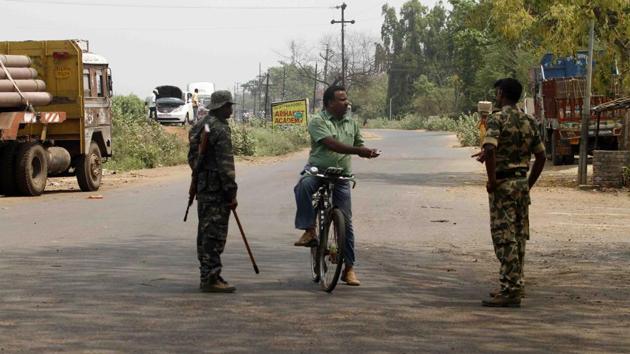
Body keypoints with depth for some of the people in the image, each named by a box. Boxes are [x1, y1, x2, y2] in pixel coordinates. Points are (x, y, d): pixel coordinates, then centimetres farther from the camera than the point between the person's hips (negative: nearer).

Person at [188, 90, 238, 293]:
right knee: (215, 234, -8)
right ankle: (211, 278, -8)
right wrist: (231, 193, -17)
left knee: (206, 231, 15)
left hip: (202, 185, 10)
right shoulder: (220, 129, -15)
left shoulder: (200, 126, 15)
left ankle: (206, 276, 21)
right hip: (216, 188, -10)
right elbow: (225, 164, -19)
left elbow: (193, 158, 20)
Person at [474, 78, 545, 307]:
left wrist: (492, 180, -17)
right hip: (522, 182, 7)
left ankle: (510, 291, -7)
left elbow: (490, 150, -26)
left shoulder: (497, 119, -11)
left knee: (504, 237, -5)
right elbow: (541, 156, 14)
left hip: (503, 183, -7)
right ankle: (514, 287, 20)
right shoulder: (529, 121, 11)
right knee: (519, 237, 13)